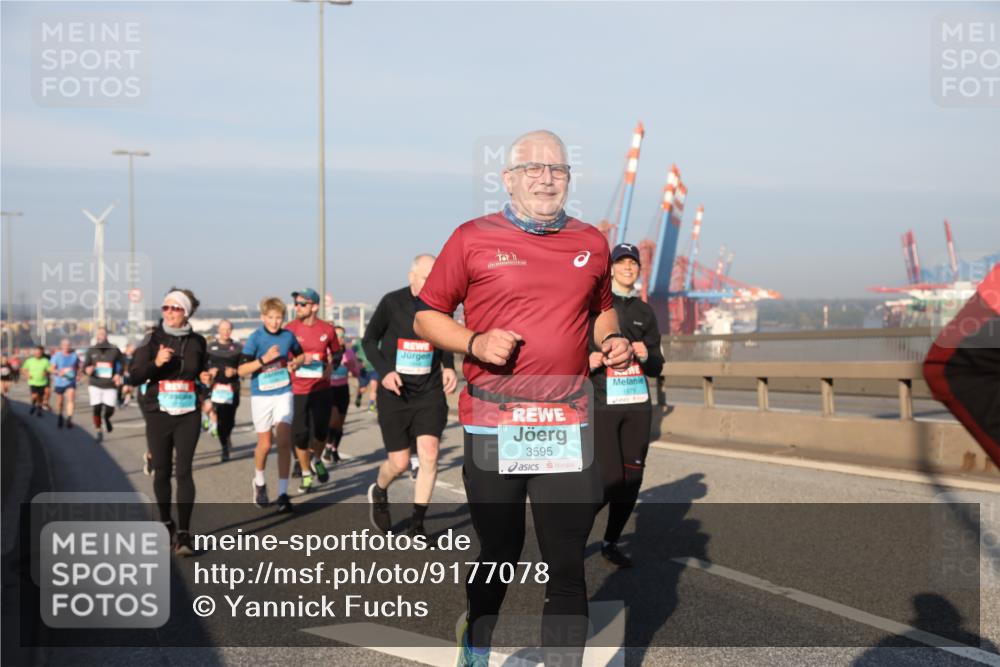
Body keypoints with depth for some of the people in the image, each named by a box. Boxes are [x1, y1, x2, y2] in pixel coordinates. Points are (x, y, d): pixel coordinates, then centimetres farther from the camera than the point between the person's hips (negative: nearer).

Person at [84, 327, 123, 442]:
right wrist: (87, 369, -16)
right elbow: (85, 365, 7)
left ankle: (107, 419, 34)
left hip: (110, 386, -1)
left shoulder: (114, 350, -2)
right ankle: (99, 431, 15)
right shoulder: (91, 351, 3)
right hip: (95, 385, 1)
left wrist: (118, 374, -9)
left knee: (109, 410, -4)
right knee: (96, 409, -5)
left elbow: (121, 364, 8)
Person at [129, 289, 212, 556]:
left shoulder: (197, 342, 4)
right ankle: (166, 523, 30)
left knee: (183, 471, -8)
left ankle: (184, 533, -7)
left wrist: (206, 378, -2)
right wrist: (155, 363, -22)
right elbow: (134, 377, -6)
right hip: (158, 415, 0)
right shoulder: (153, 339, -2)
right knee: (161, 471, 9)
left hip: (188, 415, 0)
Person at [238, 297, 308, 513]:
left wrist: (295, 362, -3)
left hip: (284, 393, 1)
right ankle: (259, 483, 36)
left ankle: (283, 493, -7)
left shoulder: (288, 336, 0)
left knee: (284, 441, -11)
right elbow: (242, 370, -13)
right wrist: (264, 359, -25)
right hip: (261, 396, -1)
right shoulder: (255, 338, -10)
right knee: (265, 444, 8)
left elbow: (300, 355, 19)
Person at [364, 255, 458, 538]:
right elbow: (369, 340, 1)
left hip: (430, 392, 2)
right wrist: (384, 371, -14)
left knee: (429, 454, -11)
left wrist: (449, 367, 0)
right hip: (395, 393, -2)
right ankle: (378, 491, 37)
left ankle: (417, 524, 3)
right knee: (399, 463, 1)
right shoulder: (392, 303, -9)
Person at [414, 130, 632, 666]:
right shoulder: (473, 238, 0)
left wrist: (612, 339, 5)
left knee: (567, 566, 1)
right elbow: (426, 316, 3)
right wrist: (475, 343, -14)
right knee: (498, 557, 13)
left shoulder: (590, 243, 10)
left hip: (569, 427, 2)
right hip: (493, 426, -2)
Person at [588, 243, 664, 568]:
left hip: (638, 404, 5)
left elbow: (657, 367, 13)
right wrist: (588, 361, -21)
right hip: (602, 404, -5)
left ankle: (611, 543, 22)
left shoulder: (645, 312, 12)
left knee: (632, 479, 5)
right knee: (609, 480, -11)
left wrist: (646, 356, -9)